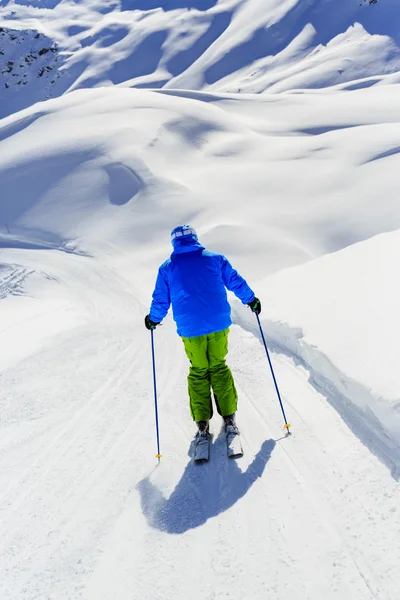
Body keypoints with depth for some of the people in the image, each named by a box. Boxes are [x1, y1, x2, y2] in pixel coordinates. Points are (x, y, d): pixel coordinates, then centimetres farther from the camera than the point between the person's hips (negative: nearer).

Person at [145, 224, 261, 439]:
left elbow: (160, 300, 8)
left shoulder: (167, 268, 5)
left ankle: (202, 422, 12)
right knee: (219, 368, 16)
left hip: (190, 329, 0)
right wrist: (251, 300, 25)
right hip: (218, 324, 1)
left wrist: (153, 319, 26)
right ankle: (228, 417, 15)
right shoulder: (215, 258, 6)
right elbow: (236, 281, 10)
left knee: (198, 372, 14)